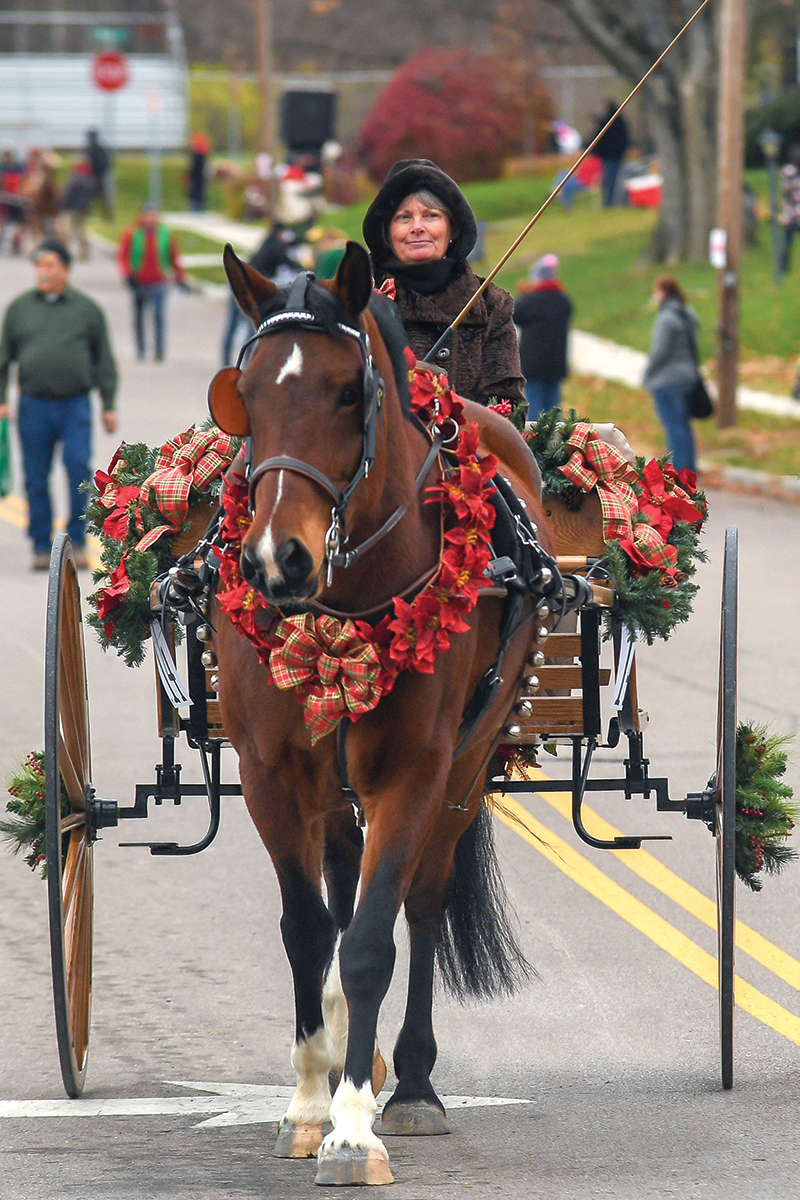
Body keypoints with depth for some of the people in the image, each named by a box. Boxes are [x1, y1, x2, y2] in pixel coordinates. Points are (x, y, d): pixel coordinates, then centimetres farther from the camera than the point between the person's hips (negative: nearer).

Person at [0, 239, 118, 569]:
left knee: (79, 469, -13)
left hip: (75, 405, -1)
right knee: (36, 480, 2)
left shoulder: (87, 309, 9)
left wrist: (108, 406, 8)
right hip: (34, 406, 2)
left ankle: (77, 542, -2)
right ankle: (42, 547, 11)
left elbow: (103, 361, 12)